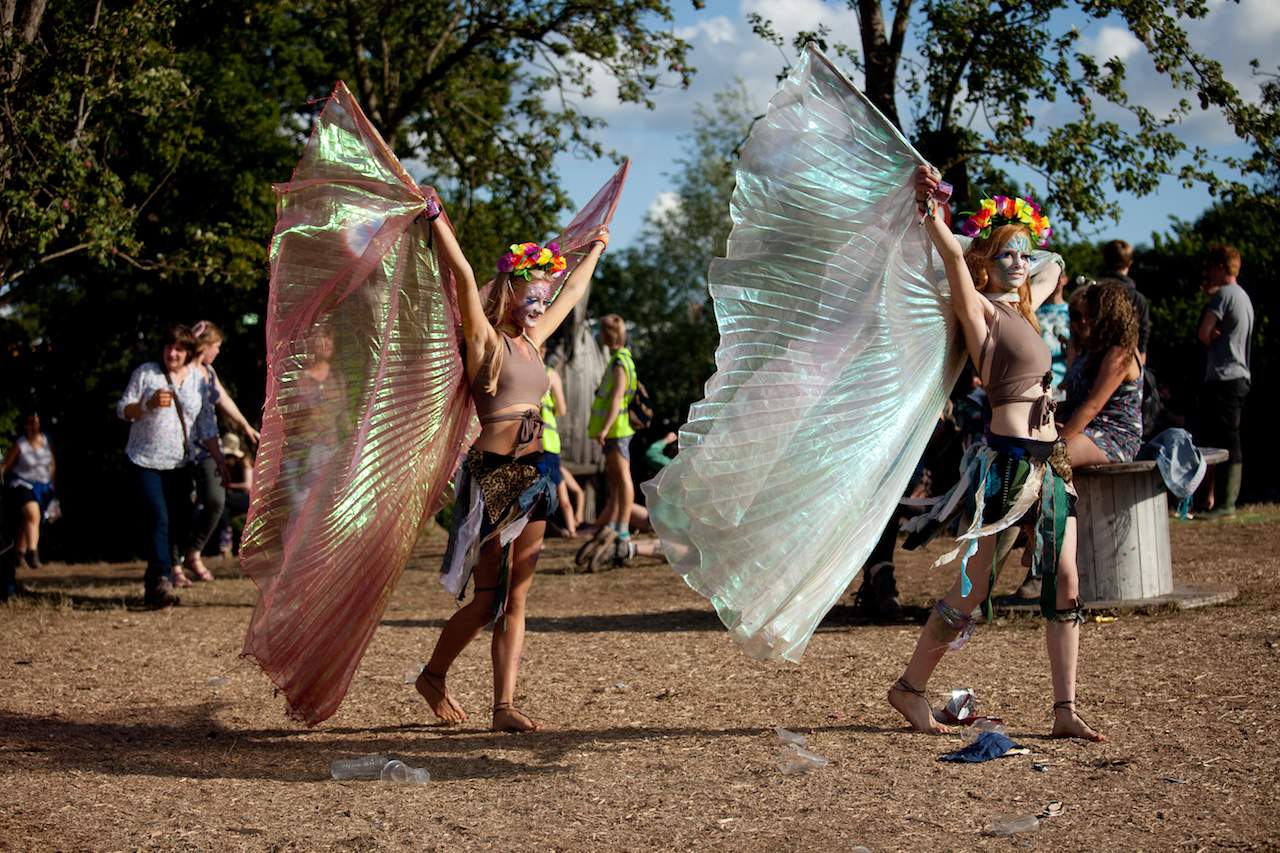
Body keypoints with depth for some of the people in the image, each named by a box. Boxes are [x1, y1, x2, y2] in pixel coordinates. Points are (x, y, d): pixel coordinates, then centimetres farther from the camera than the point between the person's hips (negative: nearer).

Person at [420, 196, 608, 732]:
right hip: (491, 475, -7)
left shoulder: (532, 341, 16)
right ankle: (433, 676, 19)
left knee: (516, 598, 3)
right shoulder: (484, 339, -4)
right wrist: (434, 216, -22)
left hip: (532, 476, 7)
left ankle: (504, 707, 2)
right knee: (487, 599, -3)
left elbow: (572, 293, 31)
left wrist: (596, 249, 43)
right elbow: (463, 273, -16)